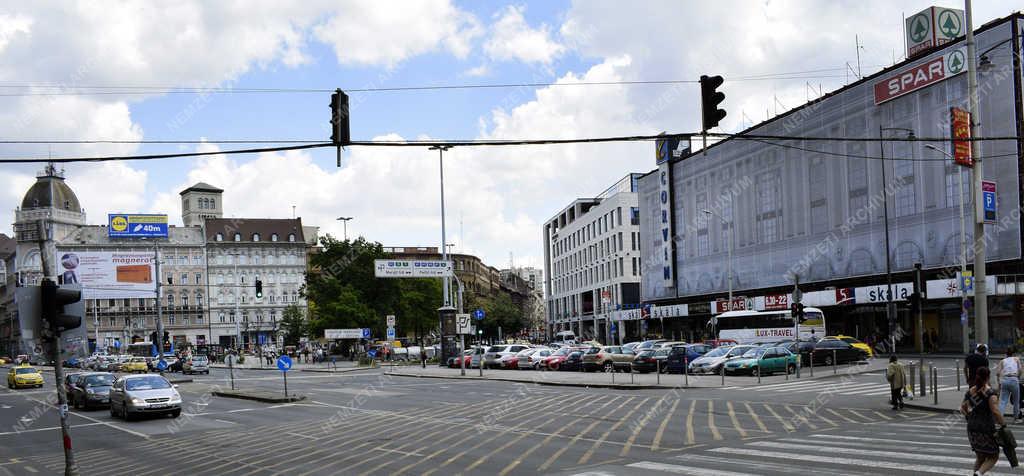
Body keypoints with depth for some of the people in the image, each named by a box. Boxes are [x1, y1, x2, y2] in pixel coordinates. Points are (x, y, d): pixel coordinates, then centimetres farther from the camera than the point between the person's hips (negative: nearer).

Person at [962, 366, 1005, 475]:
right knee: (993, 457, 8)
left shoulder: (970, 392, 4)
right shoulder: (990, 393, -14)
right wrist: (1003, 424, -9)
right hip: (987, 429, -5)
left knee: (980, 457, 19)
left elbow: (962, 409, 9)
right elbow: (995, 412, -21)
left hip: (972, 429, 6)